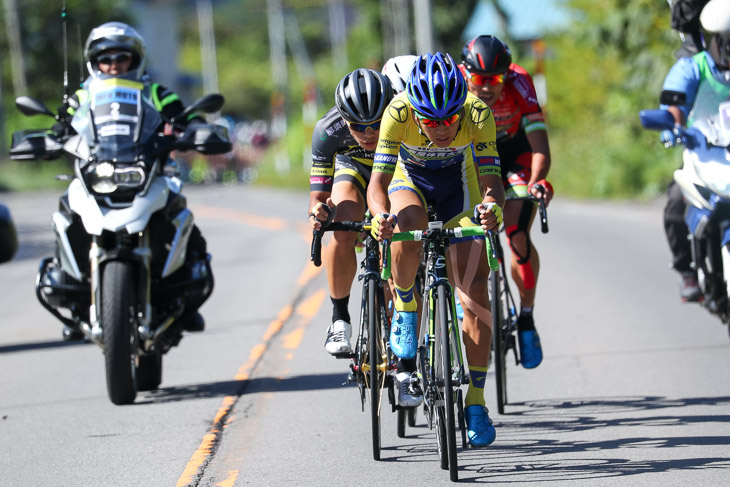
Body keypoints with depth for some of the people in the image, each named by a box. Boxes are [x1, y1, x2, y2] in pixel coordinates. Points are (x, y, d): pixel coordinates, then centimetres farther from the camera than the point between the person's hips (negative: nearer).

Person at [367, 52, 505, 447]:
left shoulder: (477, 113, -33)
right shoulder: (398, 112, -35)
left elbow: (491, 179, -34)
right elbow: (379, 181, -36)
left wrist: (492, 206, -56)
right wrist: (381, 215, -56)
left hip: (458, 182, 1)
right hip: (409, 178, -1)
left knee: (475, 291, -11)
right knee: (408, 230, -37)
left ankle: (475, 402, -3)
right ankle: (404, 310, -8)